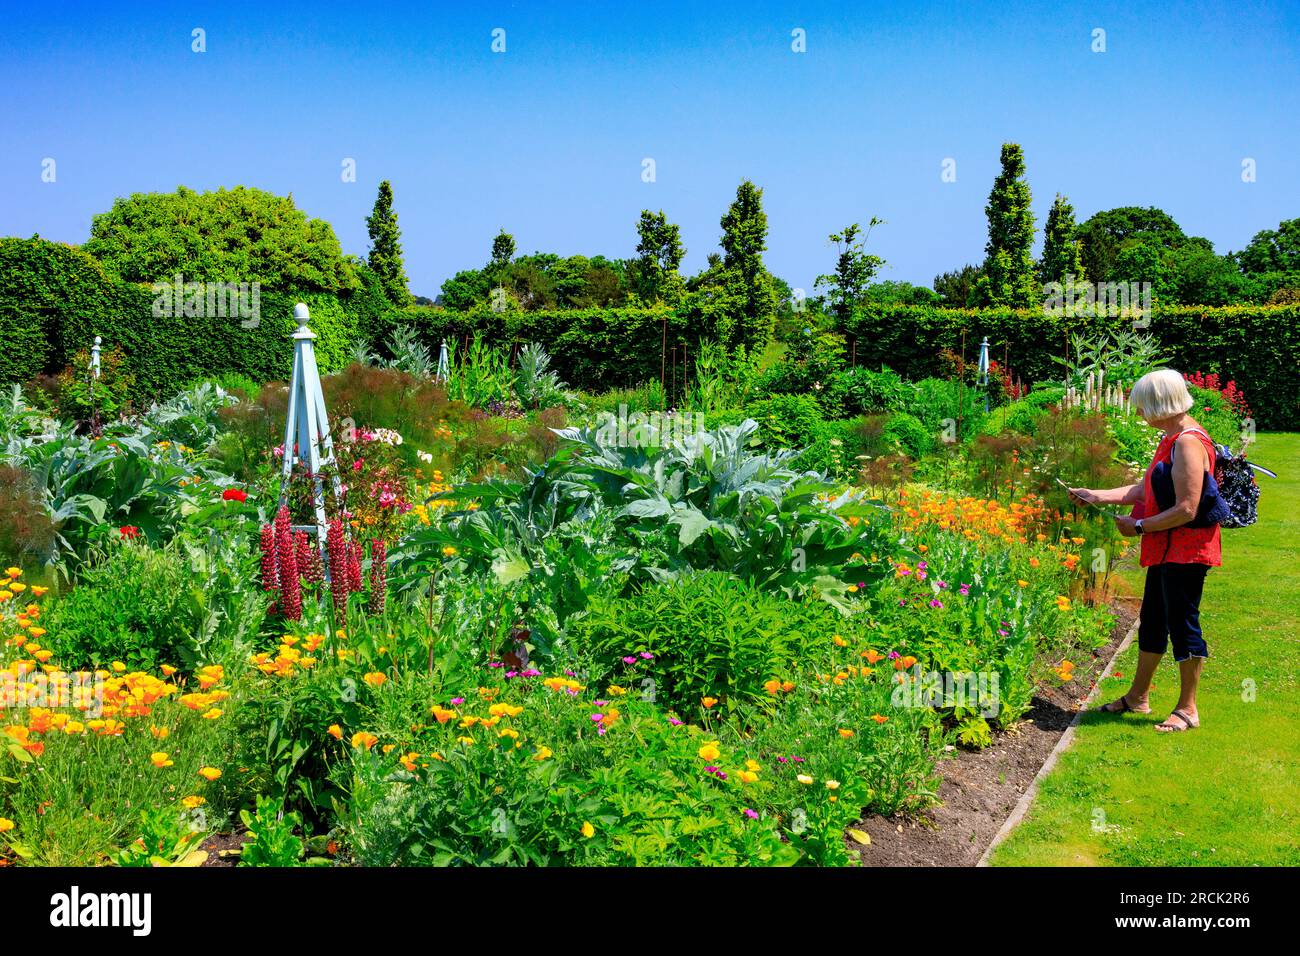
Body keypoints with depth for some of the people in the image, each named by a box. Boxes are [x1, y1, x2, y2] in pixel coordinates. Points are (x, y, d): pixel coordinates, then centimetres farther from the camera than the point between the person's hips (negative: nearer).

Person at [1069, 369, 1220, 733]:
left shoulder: (1188, 443, -20)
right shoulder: (1171, 439, 11)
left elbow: (1186, 510, -24)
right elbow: (1146, 490, 15)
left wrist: (1138, 526, -15)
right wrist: (1097, 496, 10)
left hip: (1186, 552, -10)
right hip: (1166, 551, 10)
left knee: (1182, 624, -1)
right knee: (1152, 622, 17)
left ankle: (1188, 709, 11)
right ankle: (1137, 697, 30)